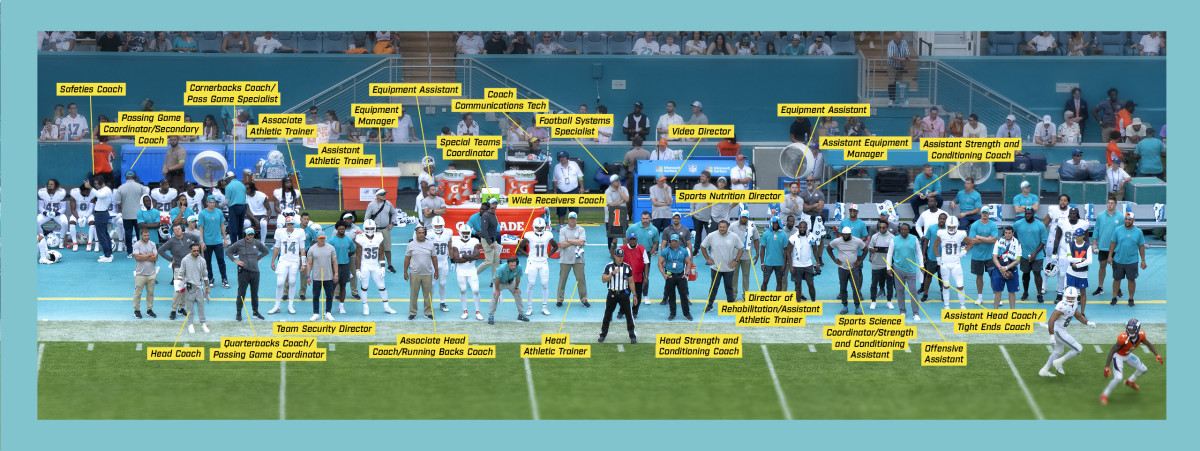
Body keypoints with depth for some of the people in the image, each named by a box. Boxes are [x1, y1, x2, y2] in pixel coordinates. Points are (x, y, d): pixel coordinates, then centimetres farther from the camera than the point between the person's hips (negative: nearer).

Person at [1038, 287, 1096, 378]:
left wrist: (1088, 322, 1)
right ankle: (1059, 362, 8)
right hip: (1058, 332, -10)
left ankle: (1044, 370, 39)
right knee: (1078, 349, -4)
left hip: (1062, 330, 10)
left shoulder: (1074, 305, 0)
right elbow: (1051, 321, -29)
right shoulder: (1063, 306, -28)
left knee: (1058, 351, 29)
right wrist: (1052, 336, -31)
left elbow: (1079, 316, 17)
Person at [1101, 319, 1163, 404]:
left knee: (1143, 370, 17)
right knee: (1118, 378, -21)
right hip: (1118, 356, -7)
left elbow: (1148, 344, 3)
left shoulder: (1141, 335, -20)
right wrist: (1107, 367, -34)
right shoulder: (1123, 338, -37)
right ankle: (1104, 395, -3)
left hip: (1128, 355, 7)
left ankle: (1130, 381, 45)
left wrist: (1157, 355, -4)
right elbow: (1112, 351, -31)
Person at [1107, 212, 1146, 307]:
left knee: (1131, 280, 5)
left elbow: (1141, 247, 5)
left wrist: (1143, 260, 3)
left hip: (1132, 261, 0)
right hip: (1118, 260, 0)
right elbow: (1113, 243, 6)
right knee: (1117, 279, 6)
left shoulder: (1138, 232, 0)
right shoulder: (1118, 230, 0)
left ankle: (1131, 299, 17)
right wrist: (1110, 256, -1)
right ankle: (1114, 298, 18)